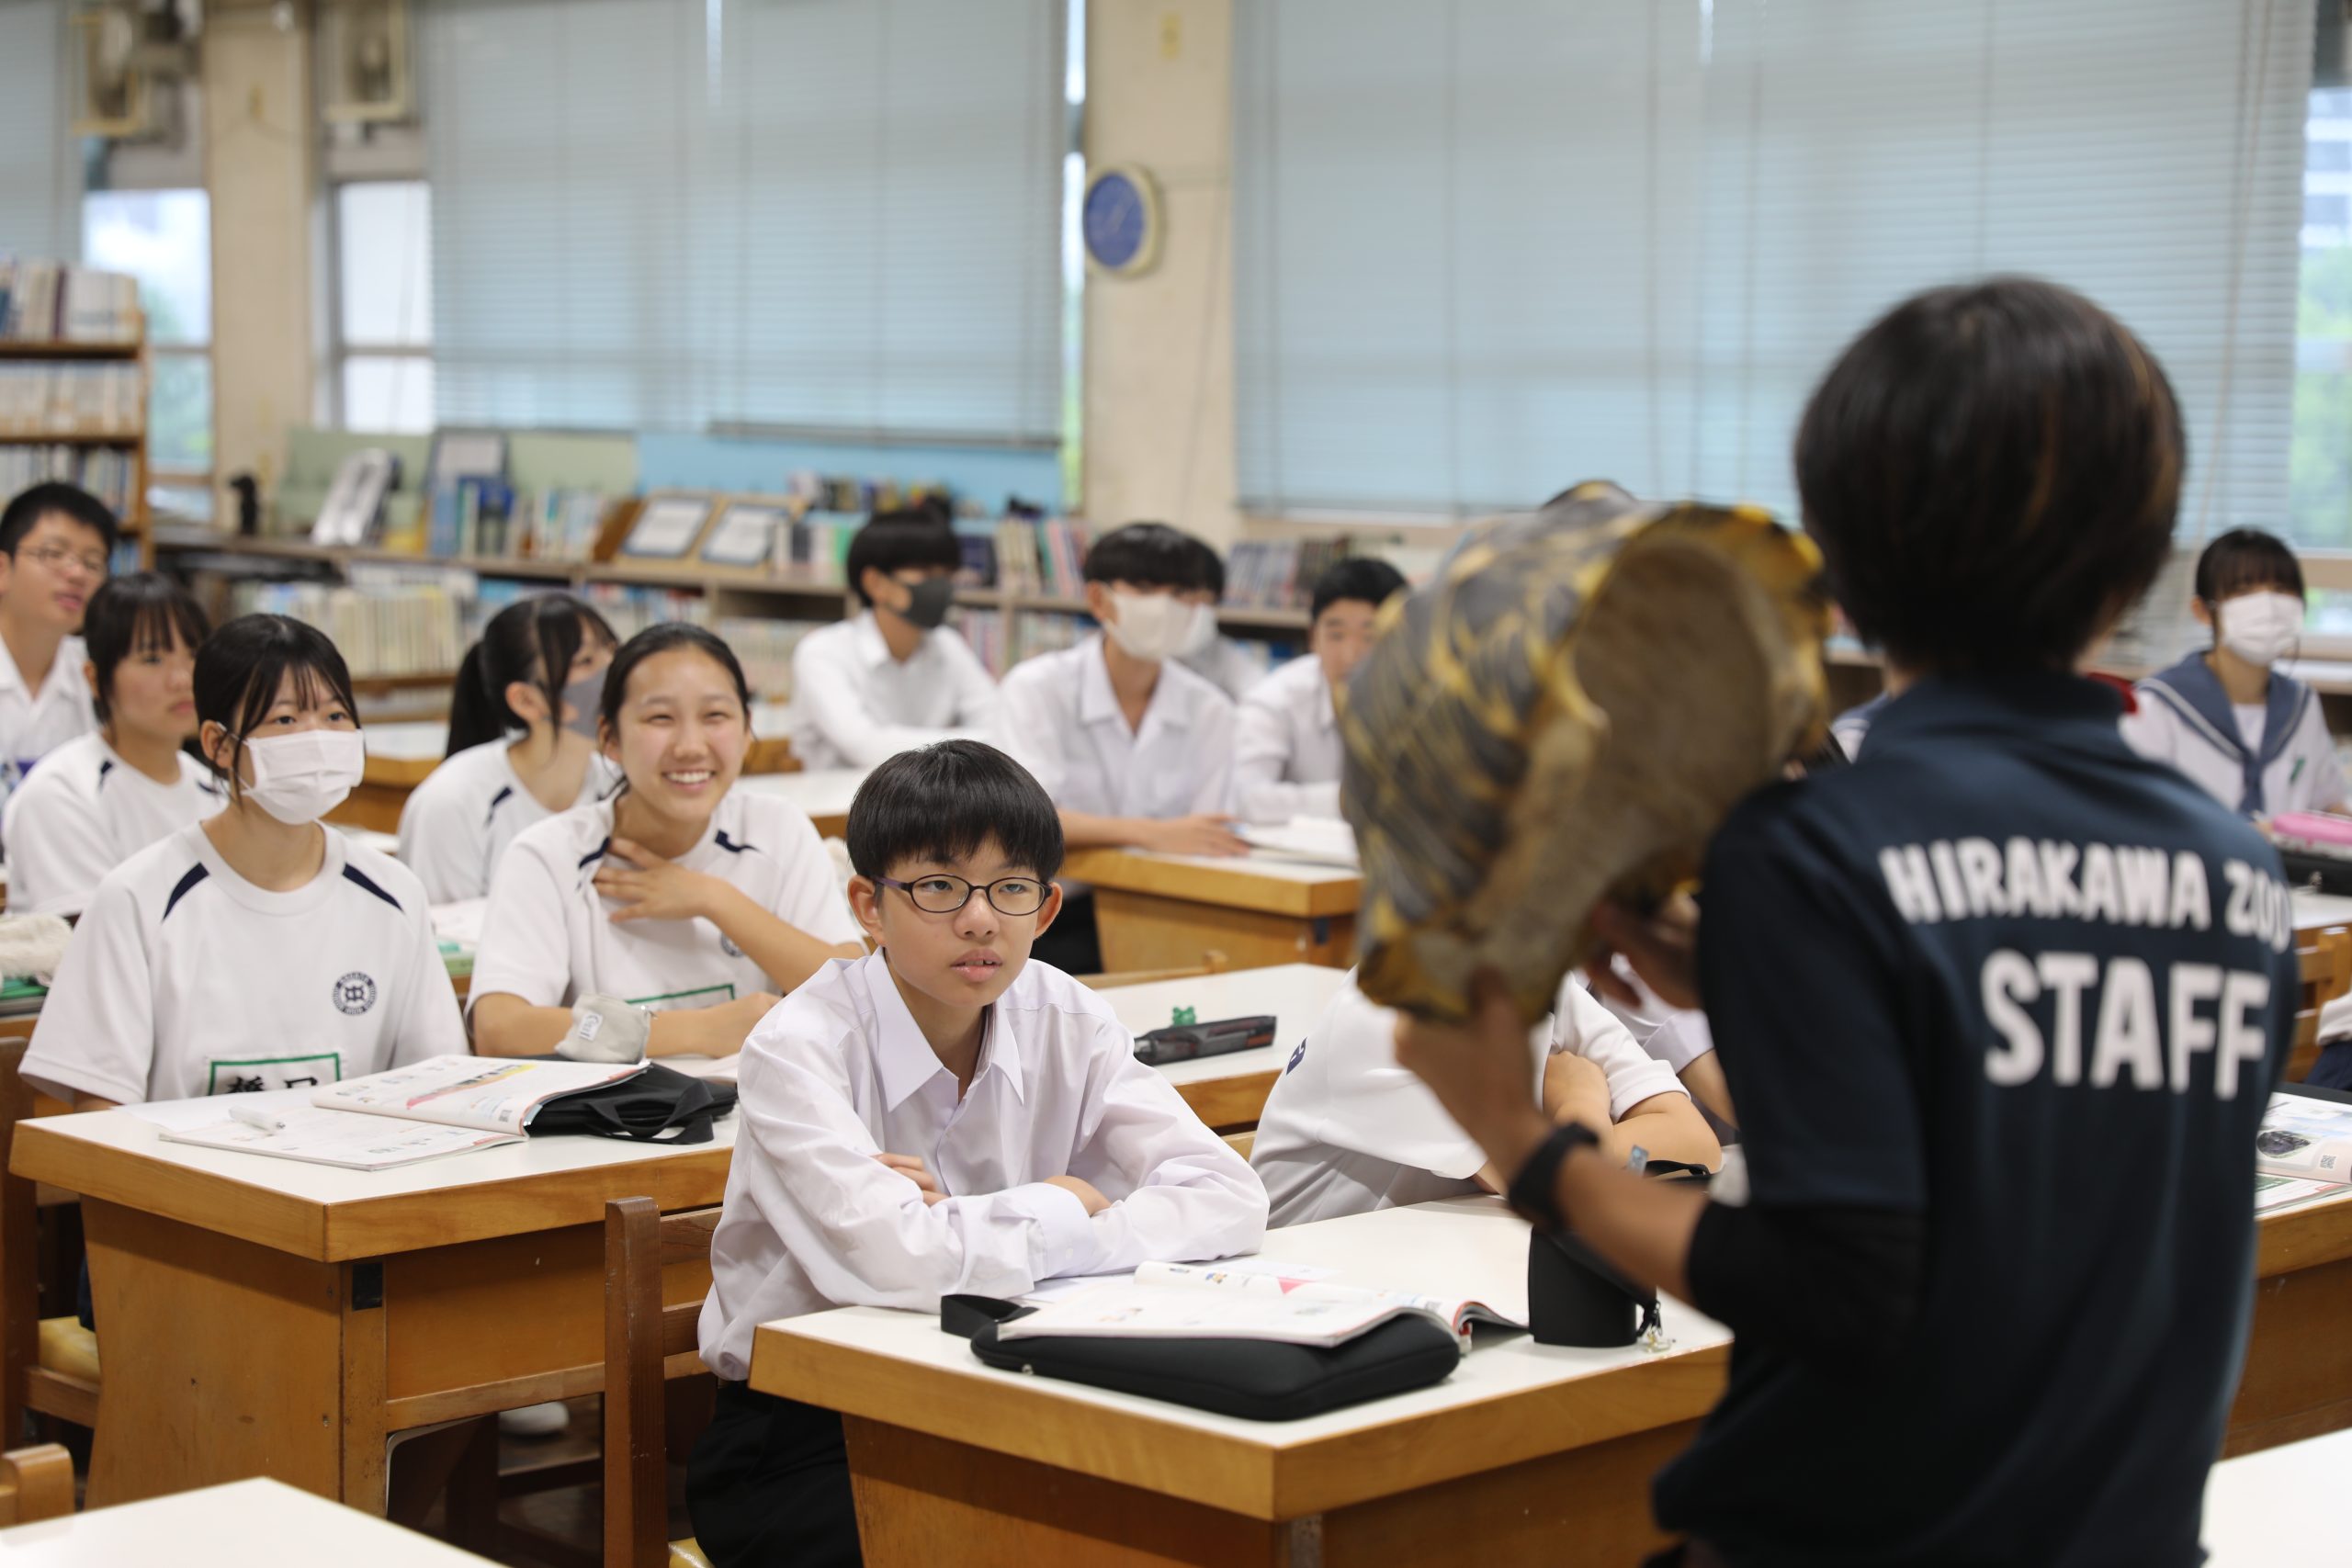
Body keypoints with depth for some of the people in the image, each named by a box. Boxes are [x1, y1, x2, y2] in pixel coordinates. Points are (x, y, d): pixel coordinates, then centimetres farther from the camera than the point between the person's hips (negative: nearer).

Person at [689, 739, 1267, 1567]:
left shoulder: (1066, 1022, -1)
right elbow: (890, 1259, -31)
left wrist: (969, 1229, -22)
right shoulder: (800, 1048, -15)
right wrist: (1061, 1212, -13)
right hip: (800, 1442, -4)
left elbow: (1228, 1201, -13)